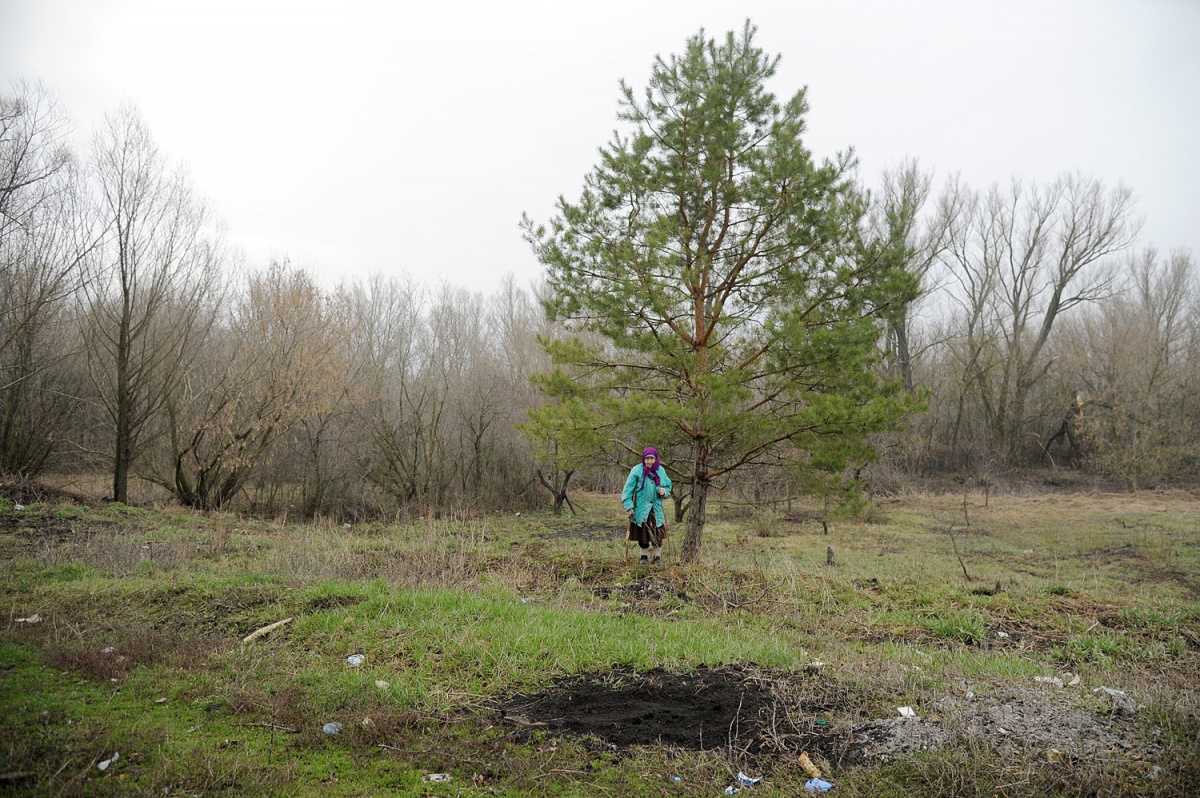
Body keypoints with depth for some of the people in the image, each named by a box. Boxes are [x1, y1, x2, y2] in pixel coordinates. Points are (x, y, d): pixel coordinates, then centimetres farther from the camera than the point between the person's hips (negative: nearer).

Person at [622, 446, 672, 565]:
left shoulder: (660, 471, 4)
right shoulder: (637, 470, -8)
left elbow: (668, 486, 15)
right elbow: (628, 489, -9)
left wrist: (664, 491, -9)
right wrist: (628, 506, -15)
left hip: (656, 509, 2)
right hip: (641, 508, -2)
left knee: (657, 534, 2)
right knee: (642, 533, 7)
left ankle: (658, 557, 16)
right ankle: (644, 557, 22)